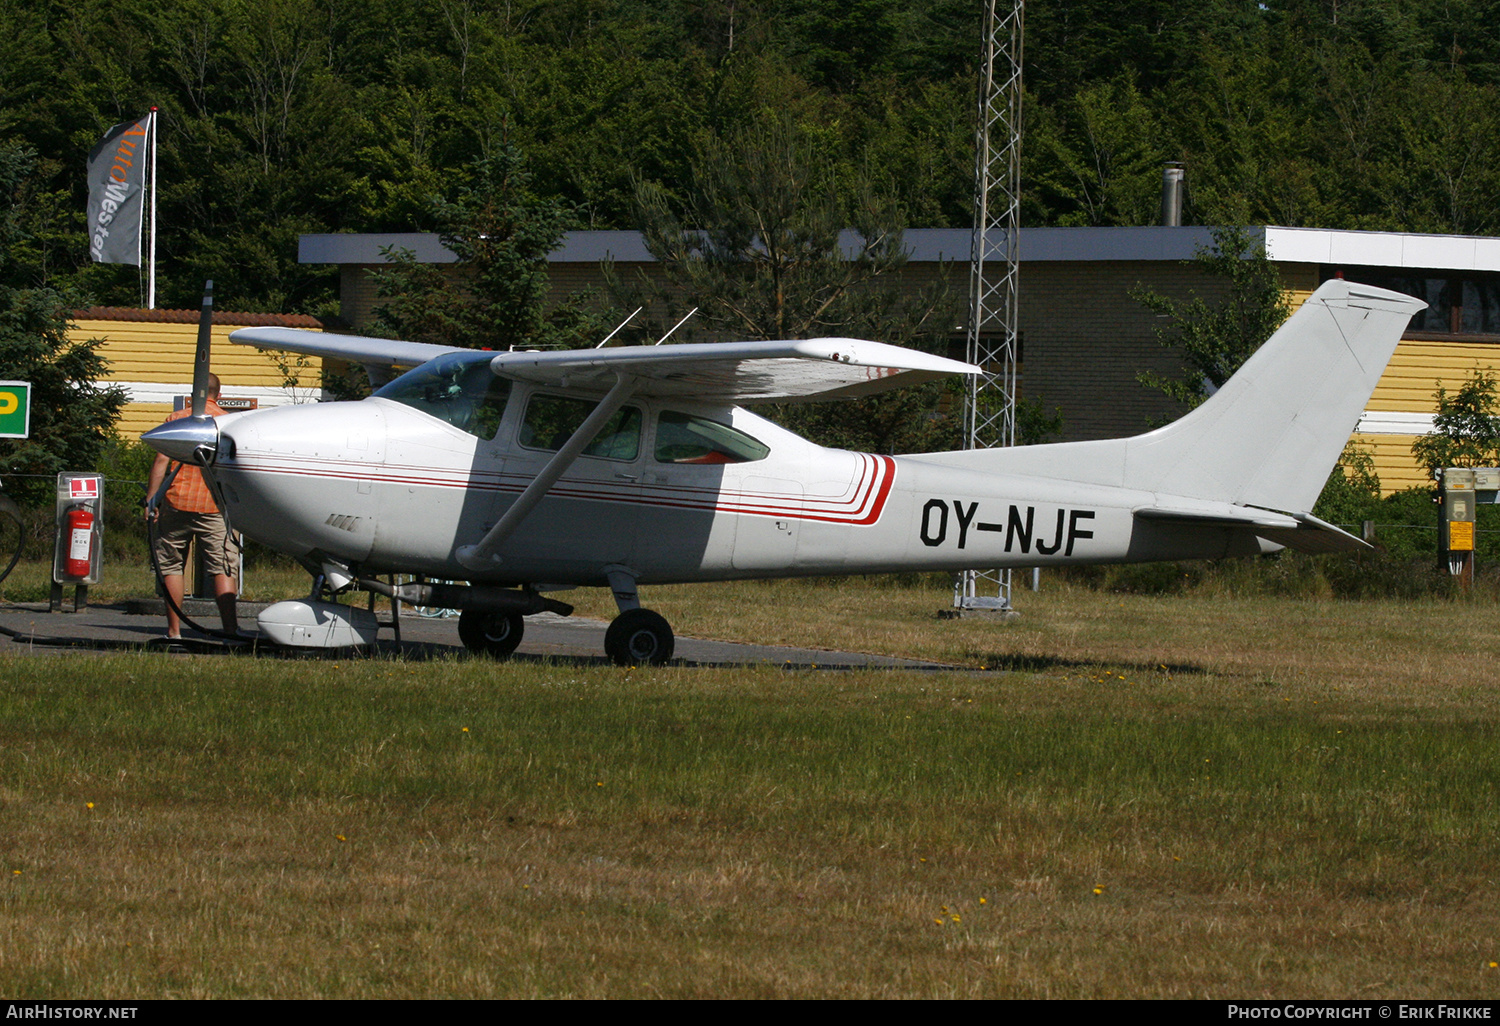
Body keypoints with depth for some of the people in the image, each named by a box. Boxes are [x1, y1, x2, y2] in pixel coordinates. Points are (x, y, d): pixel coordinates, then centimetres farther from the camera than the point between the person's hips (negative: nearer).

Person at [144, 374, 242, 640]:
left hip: (178, 501, 0)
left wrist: (151, 500, 1)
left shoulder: (177, 419, 2)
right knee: (223, 568, 0)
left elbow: (161, 461, -3)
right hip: (214, 506, 0)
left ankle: (174, 630, 7)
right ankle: (230, 628, -10)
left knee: (171, 566, 9)